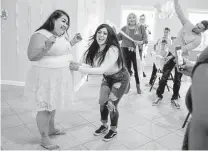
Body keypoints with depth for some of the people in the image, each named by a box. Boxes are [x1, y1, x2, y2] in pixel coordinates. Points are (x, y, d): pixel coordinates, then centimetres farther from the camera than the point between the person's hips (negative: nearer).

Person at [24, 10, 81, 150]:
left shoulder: (63, 35, 9)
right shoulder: (40, 35, -17)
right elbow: (31, 56, -21)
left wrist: (73, 42, 11)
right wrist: (46, 47, -35)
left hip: (59, 76, 9)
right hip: (46, 77, -9)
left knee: (53, 104, 21)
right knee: (45, 107, 2)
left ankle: (51, 129, 40)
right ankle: (44, 139, 18)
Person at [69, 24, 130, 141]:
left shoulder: (113, 50, -34)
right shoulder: (96, 48, -12)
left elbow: (101, 70, -40)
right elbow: (92, 65, -12)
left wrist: (79, 69, -42)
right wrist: (79, 65, -31)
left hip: (120, 78, -6)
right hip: (108, 77, 7)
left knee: (111, 104, -4)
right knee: (102, 102, 9)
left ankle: (114, 130, 22)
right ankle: (104, 125, 34)